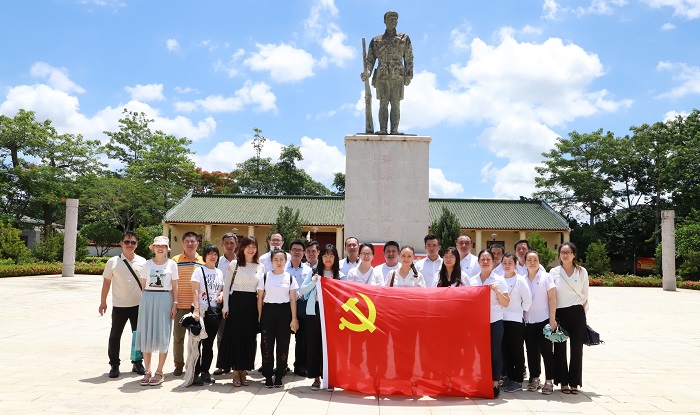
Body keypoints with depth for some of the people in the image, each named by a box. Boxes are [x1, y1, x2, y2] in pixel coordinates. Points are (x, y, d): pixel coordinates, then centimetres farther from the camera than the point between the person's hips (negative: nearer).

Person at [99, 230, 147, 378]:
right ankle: (114, 365, 20)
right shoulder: (113, 262, -3)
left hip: (138, 305, 1)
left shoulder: (142, 262, 0)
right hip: (119, 305, -1)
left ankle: (137, 363, 26)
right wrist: (103, 302, 5)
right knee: (115, 336, 5)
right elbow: (106, 282, 3)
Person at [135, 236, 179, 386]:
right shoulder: (147, 264, 10)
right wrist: (142, 303, 5)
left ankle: (159, 372, 8)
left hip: (165, 299, -2)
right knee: (146, 335, 3)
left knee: (162, 335, -1)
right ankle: (147, 371, 13)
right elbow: (143, 285, 11)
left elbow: (174, 286, 4)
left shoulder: (172, 264, 5)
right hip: (148, 298, 2)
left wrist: (175, 304, -2)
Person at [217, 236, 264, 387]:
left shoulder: (260, 267, 8)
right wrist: (225, 306, -4)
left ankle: (244, 371, 18)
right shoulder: (234, 264, 1)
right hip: (236, 302, -2)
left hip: (252, 304, 3)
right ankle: (236, 372, 11)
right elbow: (226, 286, 2)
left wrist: (260, 308, 4)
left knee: (249, 338, 6)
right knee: (234, 336, 1)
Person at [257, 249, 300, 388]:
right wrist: (259, 316, 1)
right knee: (267, 345, -1)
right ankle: (268, 376, 10)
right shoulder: (265, 277, 5)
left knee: (283, 345, 3)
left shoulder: (290, 278, 4)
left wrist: (294, 318, -3)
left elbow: (293, 300, 3)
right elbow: (260, 298, 7)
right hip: (268, 311, 0)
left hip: (284, 312, 0)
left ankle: (279, 377, 15)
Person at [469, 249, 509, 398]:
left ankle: (495, 384, 12)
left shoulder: (499, 280, 2)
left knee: (494, 353, 2)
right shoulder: (472, 280, 9)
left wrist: (497, 291, -15)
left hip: (495, 321, -2)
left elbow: (506, 303, -1)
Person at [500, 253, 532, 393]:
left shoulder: (520, 280, -6)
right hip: (501, 319, 5)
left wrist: (520, 311, 1)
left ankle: (517, 381, 9)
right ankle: (509, 376, 22)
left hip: (516, 320, -5)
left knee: (517, 350, 2)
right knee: (505, 349, 11)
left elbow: (528, 300, -6)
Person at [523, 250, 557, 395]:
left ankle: (549, 381, 7)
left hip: (544, 319, -3)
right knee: (531, 351, 9)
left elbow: (552, 298, -5)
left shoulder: (546, 277, -2)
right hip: (528, 321, 3)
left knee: (546, 350, -1)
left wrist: (552, 318, -11)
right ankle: (534, 378, 21)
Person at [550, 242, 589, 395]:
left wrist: (583, 313, 3)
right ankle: (563, 382, 15)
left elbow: (585, 295, 10)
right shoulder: (554, 272, 2)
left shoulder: (582, 272, 5)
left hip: (577, 313, 0)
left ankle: (574, 383, 13)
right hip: (559, 313, 0)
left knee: (577, 348, 3)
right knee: (560, 348, 4)